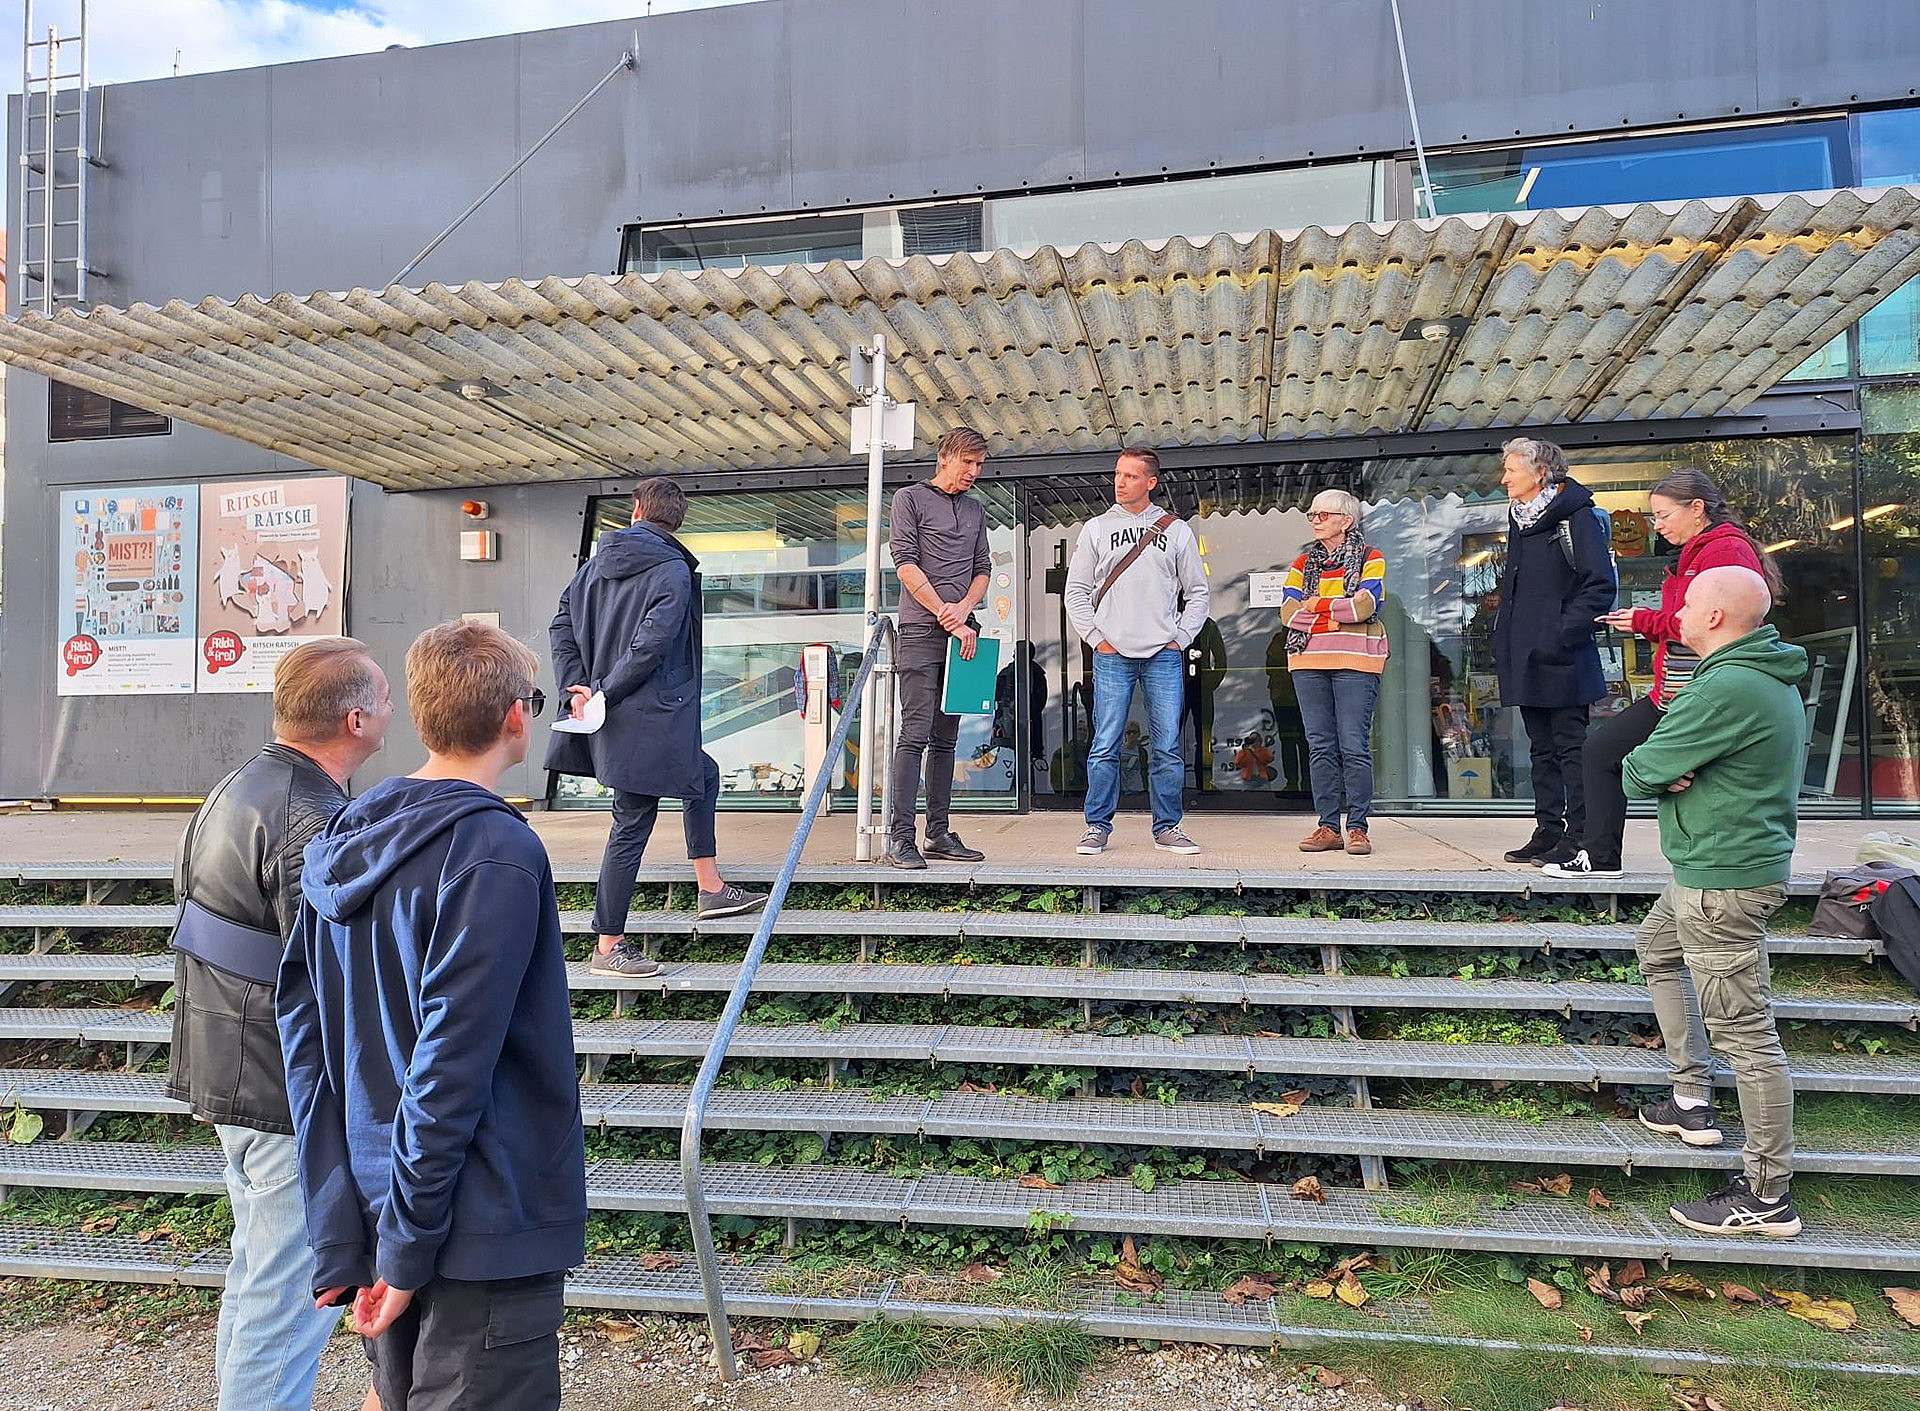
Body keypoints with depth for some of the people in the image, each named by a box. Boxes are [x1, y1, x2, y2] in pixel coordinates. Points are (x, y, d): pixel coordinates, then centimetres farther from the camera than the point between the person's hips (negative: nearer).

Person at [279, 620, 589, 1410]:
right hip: (484, 1228, -8)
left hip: (374, 1197, 8)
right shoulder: (495, 854, -20)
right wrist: (408, 1247, -15)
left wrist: (341, 1239, 6)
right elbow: (453, 1062, -23)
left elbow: (302, 1032, 5)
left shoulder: (340, 844, 4)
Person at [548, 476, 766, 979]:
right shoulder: (673, 571, -11)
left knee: (704, 774, 25)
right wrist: (604, 692, -13)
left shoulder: (598, 562, 9)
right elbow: (650, 644, -21)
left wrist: (576, 688, -1)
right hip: (647, 720, -8)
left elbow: (561, 627, 5)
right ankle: (609, 946, 8)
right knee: (633, 824, -1)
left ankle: (710, 887, 29)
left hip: (613, 718, 8)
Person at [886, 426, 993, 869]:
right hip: (921, 632, -6)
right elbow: (906, 564, -6)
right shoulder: (909, 499, 3)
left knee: (945, 738, 7)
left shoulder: (975, 511, 20)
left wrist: (963, 609, -5)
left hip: (962, 634, 6)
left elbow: (982, 570, 15)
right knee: (916, 734, -11)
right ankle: (901, 837, -9)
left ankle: (940, 834, 10)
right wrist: (946, 616, -11)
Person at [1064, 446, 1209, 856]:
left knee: (1167, 747, 2)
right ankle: (1098, 827, 7)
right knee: (1105, 747, -2)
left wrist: (1181, 637, 3)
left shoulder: (1177, 530, 11)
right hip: (1112, 655, 0)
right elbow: (1076, 592, 9)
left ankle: (1167, 828, 12)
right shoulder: (1096, 529, 10)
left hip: (1164, 655, 1)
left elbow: (1197, 592, 14)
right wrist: (1097, 638, -1)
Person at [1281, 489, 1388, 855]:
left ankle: (1357, 827, -1)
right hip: (1308, 662, 4)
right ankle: (1328, 827, 6)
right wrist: (1338, 613, -6)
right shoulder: (1303, 564, 17)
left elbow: (1364, 606, -11)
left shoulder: (1370, 558, 6)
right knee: (1320, 745, 2)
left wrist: (1316, 605, -3)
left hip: (1355, 661, -4)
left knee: (1354, 745, -7)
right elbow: (1288, 611, 2)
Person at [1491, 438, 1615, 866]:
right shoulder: (1519, 518, 16)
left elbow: (1601, 585, -13)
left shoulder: (1575, 517, -8)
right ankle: (1548, 832, 19)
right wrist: (1503, 641, 15)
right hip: (1524, 656, 8)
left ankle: (1580, 837, 2)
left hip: (1561, 658, -8)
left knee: (1570, 745, -3)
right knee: (1541, 747, 12)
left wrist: (1564, 631, -20)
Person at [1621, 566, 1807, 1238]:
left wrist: (1651, 773, 0)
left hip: (1723, 880, -11)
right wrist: (1670, 775, -8)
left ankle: (1768, 1197, 7)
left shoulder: (1726, 689, -25)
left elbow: (1637, 775, -21)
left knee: (1745, 1033, -4)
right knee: (1656, 950, 30)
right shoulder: (1774, 677, 10)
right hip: (1710, 870, 12)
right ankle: (1693, 1101, 35)